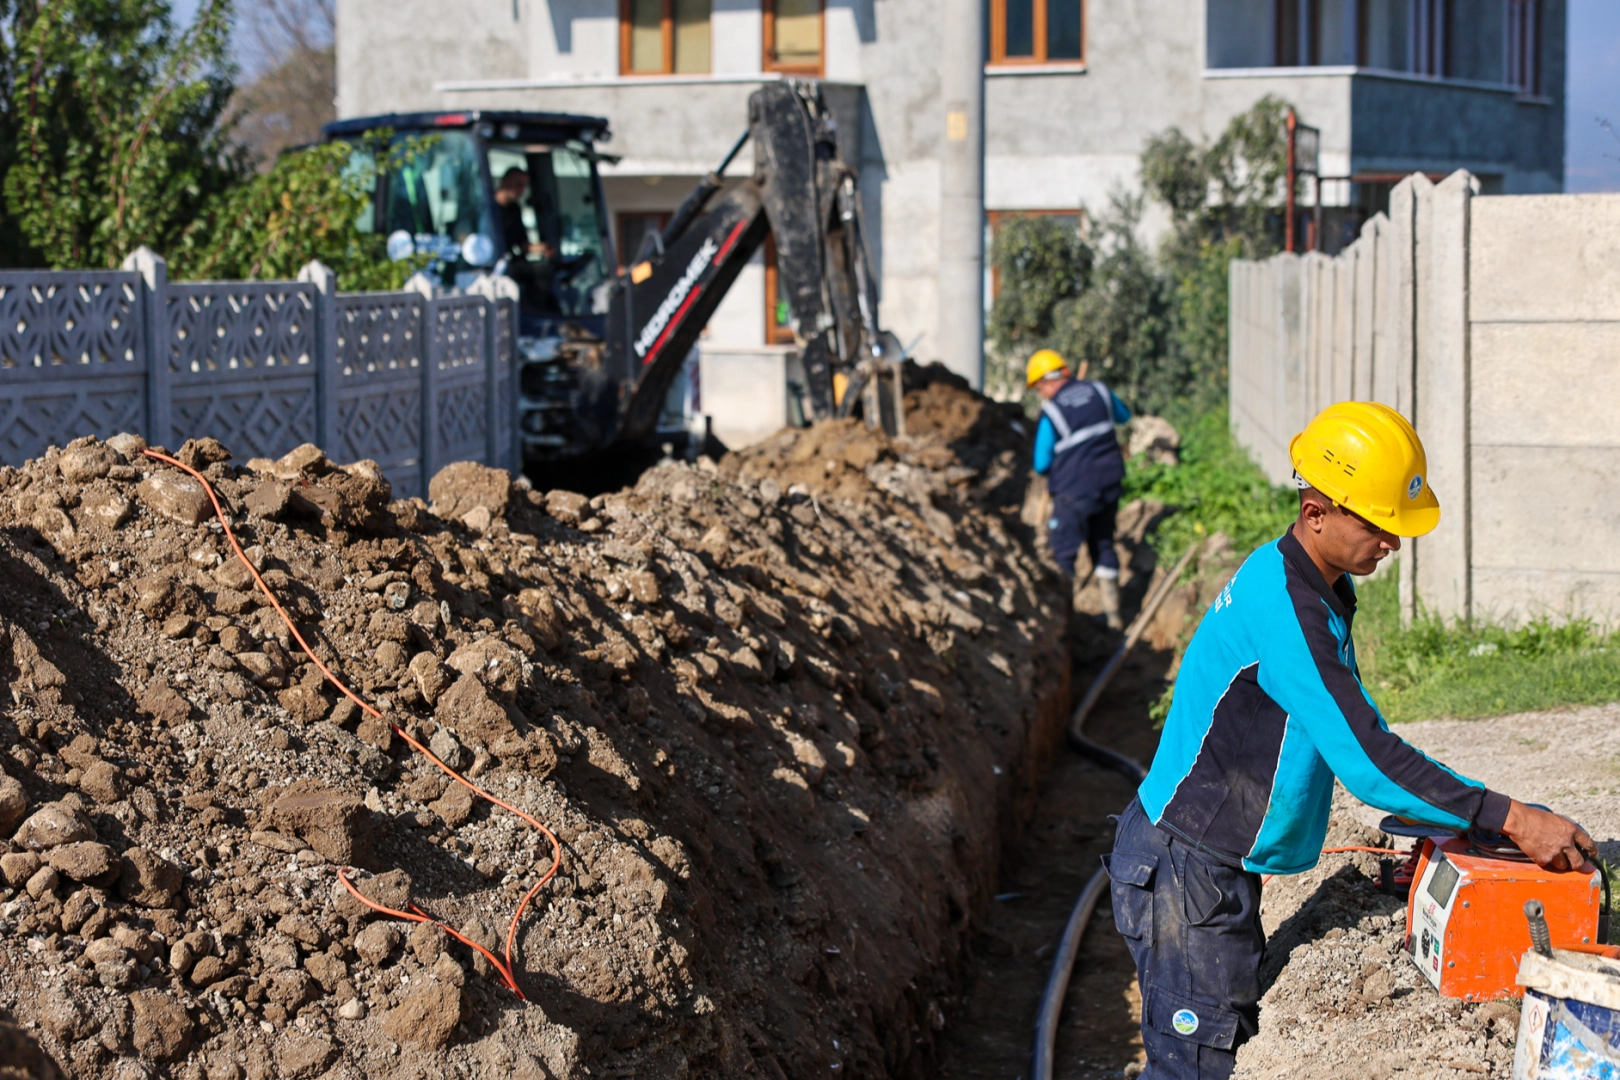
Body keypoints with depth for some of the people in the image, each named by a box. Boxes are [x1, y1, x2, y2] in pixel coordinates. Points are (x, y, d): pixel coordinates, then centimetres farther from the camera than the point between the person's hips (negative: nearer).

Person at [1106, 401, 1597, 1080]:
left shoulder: (1322, 590, 9)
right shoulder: (1280, 604, -24)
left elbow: (1356, 729, 18)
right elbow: (1364, 759, -29)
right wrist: (1508, 819, -29)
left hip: (1224, 867, 10)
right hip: (1185, 872, -10)